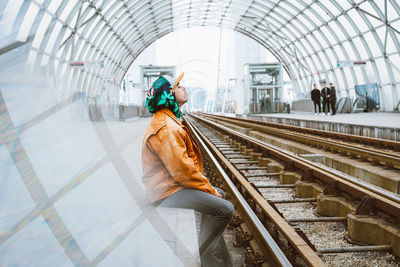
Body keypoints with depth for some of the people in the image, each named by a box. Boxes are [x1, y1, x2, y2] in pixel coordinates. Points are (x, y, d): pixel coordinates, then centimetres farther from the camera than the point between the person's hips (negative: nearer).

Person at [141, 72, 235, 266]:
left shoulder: (170, 121, 15)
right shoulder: (165, 128, -21)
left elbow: (184, 162, 19)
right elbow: (181, 170, -26)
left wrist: (210, 187, 12)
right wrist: (209, 189, -12)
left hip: (172, 183, 11)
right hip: (169, 193, -11)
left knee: (218, 195, 22)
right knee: (225, 209, -18)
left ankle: (204, 249, 23)